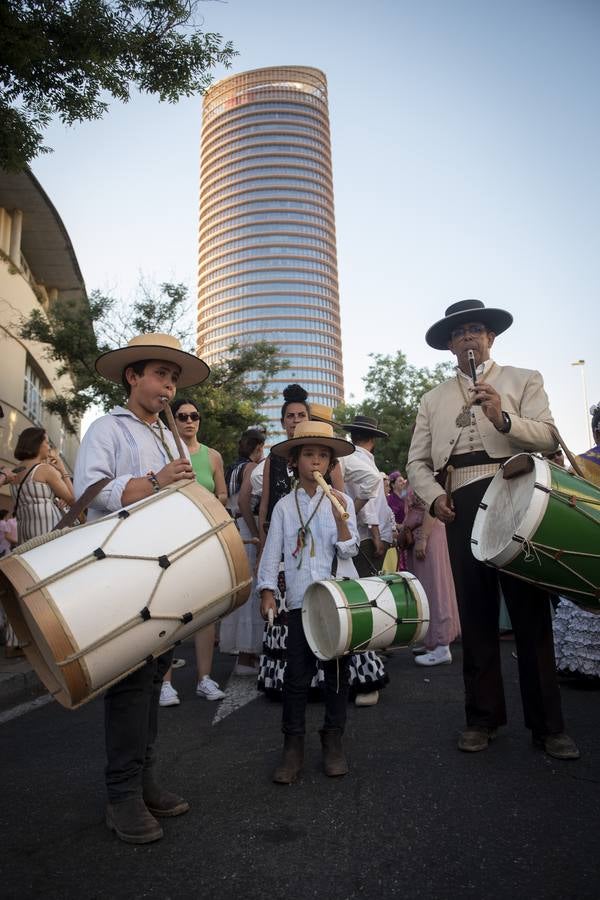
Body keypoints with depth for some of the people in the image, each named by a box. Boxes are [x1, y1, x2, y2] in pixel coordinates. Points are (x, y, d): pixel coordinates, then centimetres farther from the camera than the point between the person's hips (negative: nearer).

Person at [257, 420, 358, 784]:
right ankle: (293, 744, 16)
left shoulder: (341, 501, 0)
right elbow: (272, 552, 4)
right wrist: (267, 591, -2)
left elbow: (349, 551, -5)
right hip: (299, 601, 0)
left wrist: (340, 519, -20)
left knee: (337, 669, 9)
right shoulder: (285, 506, 2)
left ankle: (333, 739, 25)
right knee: (297, 673, 4)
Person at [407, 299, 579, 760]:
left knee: (531, 610, 0)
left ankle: (547, 725, 14)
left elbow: (548, 437, -2)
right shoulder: (434, 399, 18)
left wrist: (503, 418, -18)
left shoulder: (524, 380, 12)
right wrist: (434, 497, -5)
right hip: (463, 507, 2)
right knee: (475, 613, 7)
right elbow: (417, 461, 13)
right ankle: (483, 717, 20)